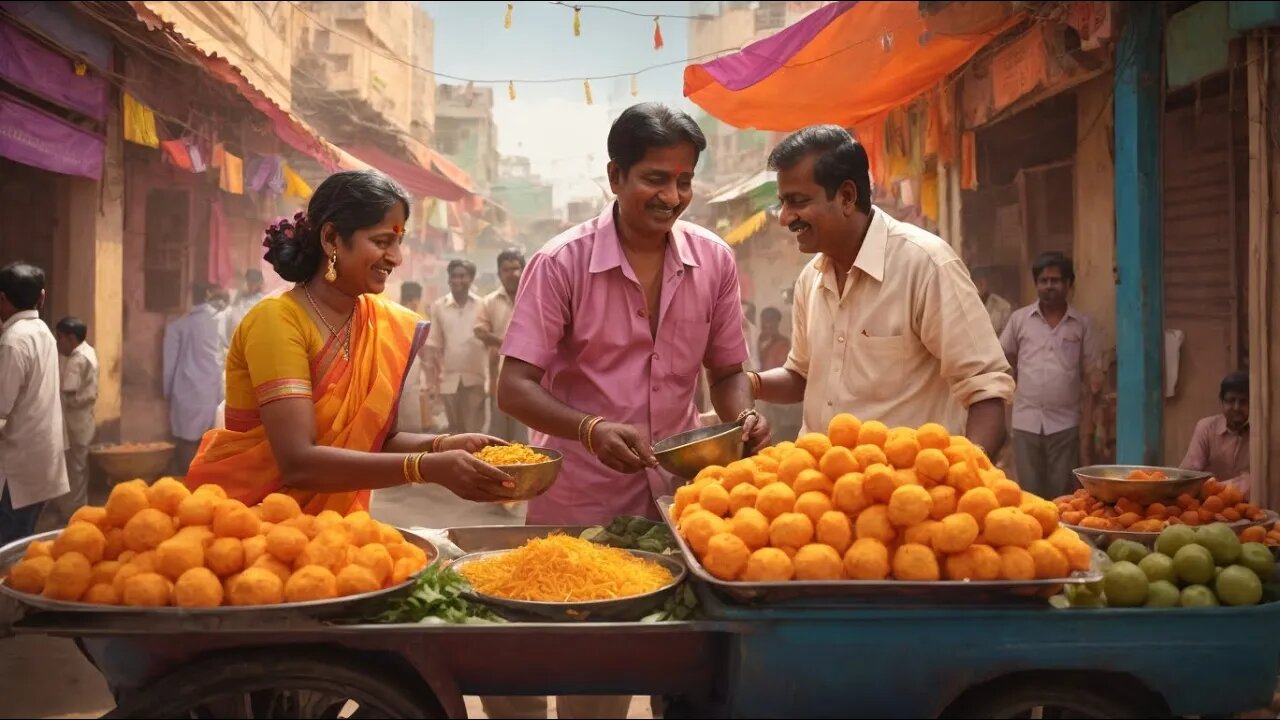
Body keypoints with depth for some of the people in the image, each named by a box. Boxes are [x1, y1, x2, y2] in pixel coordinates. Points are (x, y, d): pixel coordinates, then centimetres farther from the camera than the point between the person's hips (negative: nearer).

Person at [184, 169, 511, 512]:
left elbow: (380, 439, 5)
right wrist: (428, 468, -29)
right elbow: (298, 462, -24)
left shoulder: (390, 325, 0)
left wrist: (442, 446, -13)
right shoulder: (277, 321, -17)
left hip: (326, 517, 5)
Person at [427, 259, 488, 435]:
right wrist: (432, 379, 0)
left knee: (474, 430, -4)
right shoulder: (438, 307, 3)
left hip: (475, 377, -2)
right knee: (456, 430, 11)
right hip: (449, 379, 2)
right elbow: (434, 345, 5)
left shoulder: (482, 305, -1)